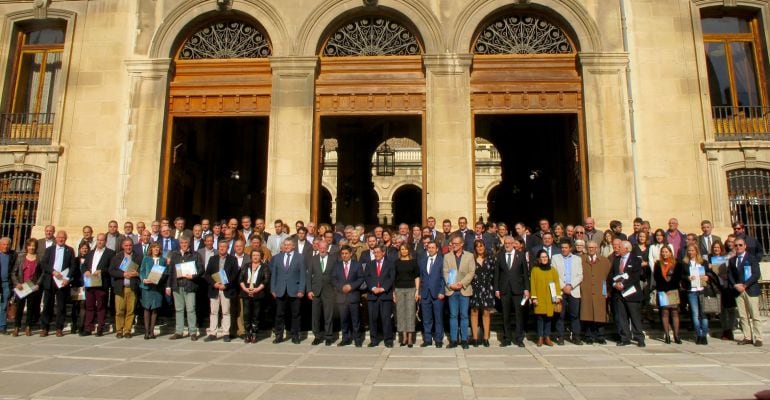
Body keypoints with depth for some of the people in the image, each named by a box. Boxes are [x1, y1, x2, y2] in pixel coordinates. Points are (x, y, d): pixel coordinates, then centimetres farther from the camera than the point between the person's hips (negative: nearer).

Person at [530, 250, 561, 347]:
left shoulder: (553, 270, 8)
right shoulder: (535, 270, 2)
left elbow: (557, 284, 6)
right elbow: (533, 284, 0)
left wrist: (558, 296, -3)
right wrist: (534, 297, -7)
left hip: (550, 299, 2)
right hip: (540, 299, -1)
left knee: (548, 317, 3)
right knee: (540, 317, -1)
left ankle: (547, 337, 11)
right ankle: (540, 338, 7)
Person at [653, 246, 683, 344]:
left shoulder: (677, 264, 8)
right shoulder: (658, 264, 10)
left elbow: (678, 277, 0)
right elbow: (657, 277, 4)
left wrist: (669, 286, -8)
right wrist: (664, 286, -8)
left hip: (673, 290, 0)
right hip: (662, 291, 0)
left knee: (675, 312, -2)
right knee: (665, 312, -1)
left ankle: (676, 335, 0)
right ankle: (666, 335, 1)